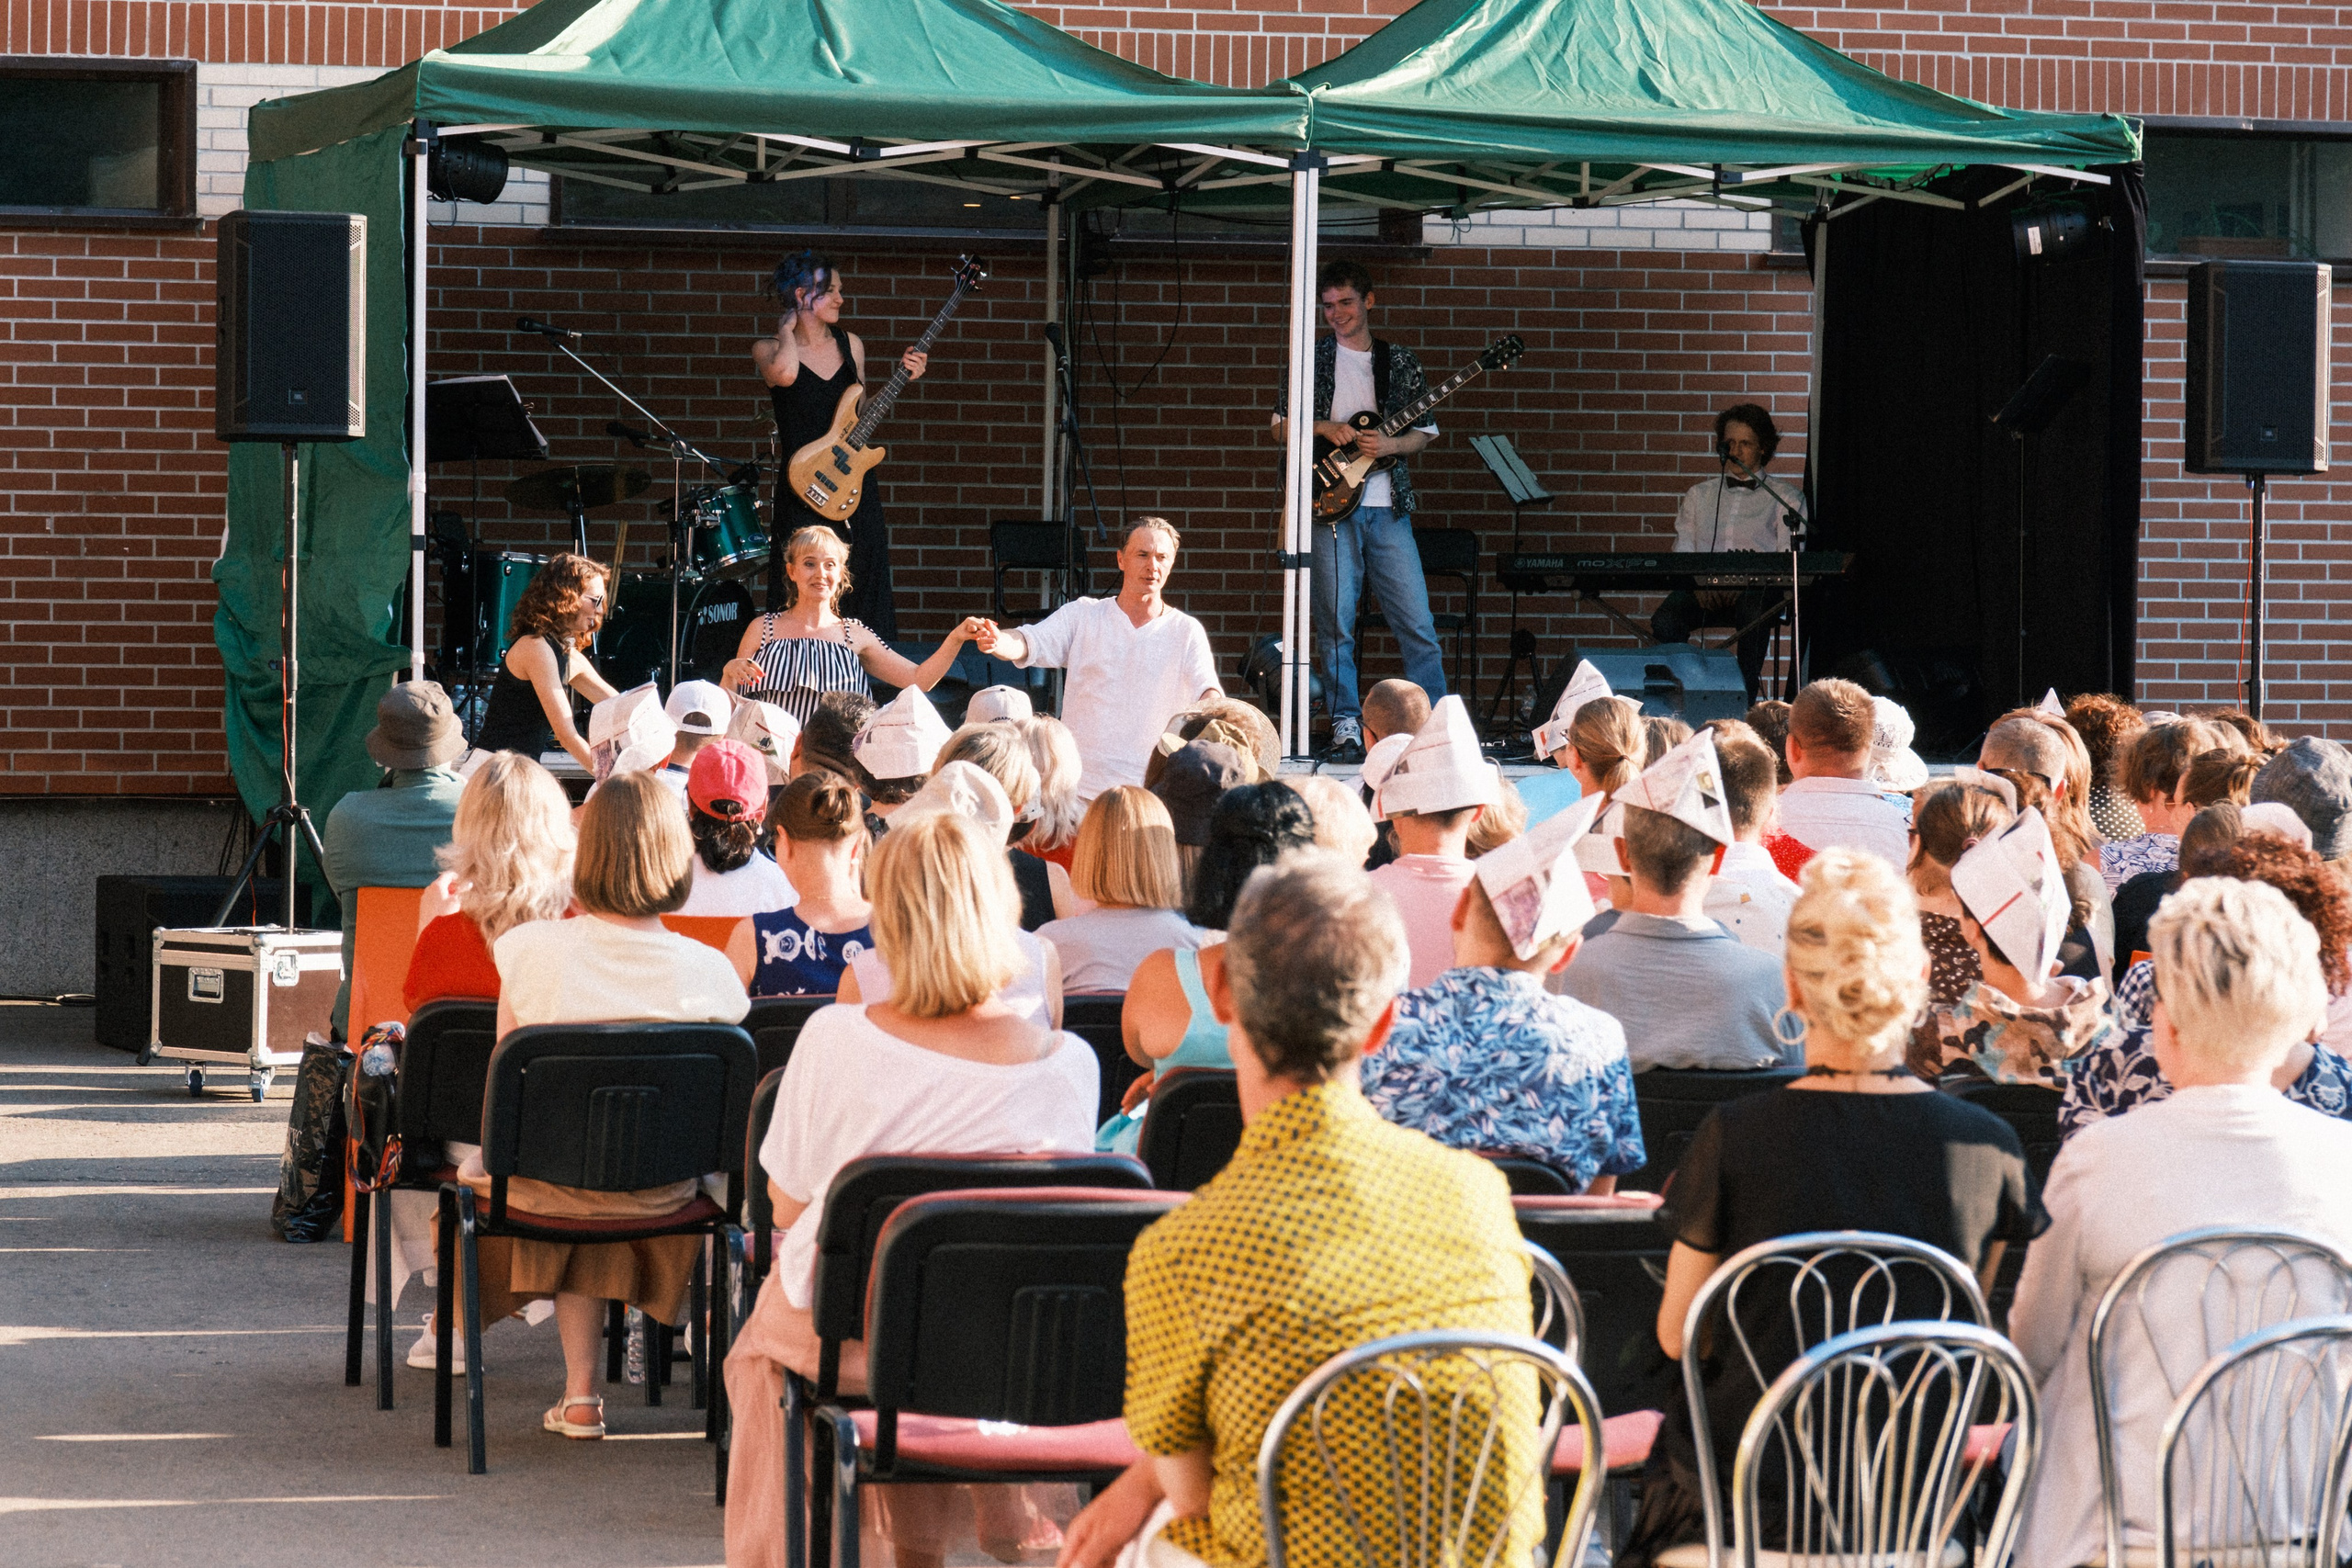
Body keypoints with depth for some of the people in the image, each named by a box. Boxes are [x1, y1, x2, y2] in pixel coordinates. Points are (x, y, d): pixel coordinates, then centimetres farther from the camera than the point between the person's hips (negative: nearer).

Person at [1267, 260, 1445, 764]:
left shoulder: (1400, 362, 12)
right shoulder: (1310, 358, 8)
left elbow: (1424, 432, 12)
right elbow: (1280, 428, 8)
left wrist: (1389, 445, -8)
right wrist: (1324, 428, -9)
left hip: (1388, 509, 1)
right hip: (1330, 507, -1)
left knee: (1418, 624, -3)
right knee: (1336, 624, -3)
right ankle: (1346, 727, 3)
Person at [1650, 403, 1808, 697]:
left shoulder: (1786, 498, 14)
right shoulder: (1699, 495, 25)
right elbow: (1682, 553, 17)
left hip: (1758, 588, -2)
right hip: (1704, 592, 3)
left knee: (1753, 612, -40)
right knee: (1665, 620, -31)